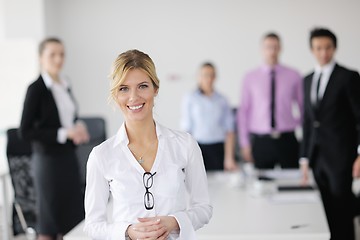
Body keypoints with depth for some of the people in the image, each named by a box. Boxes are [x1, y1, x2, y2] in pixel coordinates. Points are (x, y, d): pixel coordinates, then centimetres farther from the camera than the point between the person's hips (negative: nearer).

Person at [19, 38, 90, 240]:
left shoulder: (65, 86, 10)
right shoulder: (37, 88, -11)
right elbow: (25, 131, -15)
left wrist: (78, 129, 1)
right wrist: (64, 133, -19)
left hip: (69, 156, 7)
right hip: (48, 159, -7)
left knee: (72, 216, 10)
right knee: (50, 221, 2)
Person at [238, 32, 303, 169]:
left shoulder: (293, 76, 4)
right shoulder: (250, 78, 4)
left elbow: (304, 107, 10)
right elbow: (243, 112, 6)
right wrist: (244, 143, 3)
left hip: (287, 140, 0)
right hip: (261, 141, 0)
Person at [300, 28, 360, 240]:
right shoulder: (308, 80, 13)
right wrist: (305, 158, 14)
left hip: (340, 158, -5)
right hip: (317, 158, 6)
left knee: (342, 214, -3)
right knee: (326, 214, 7)